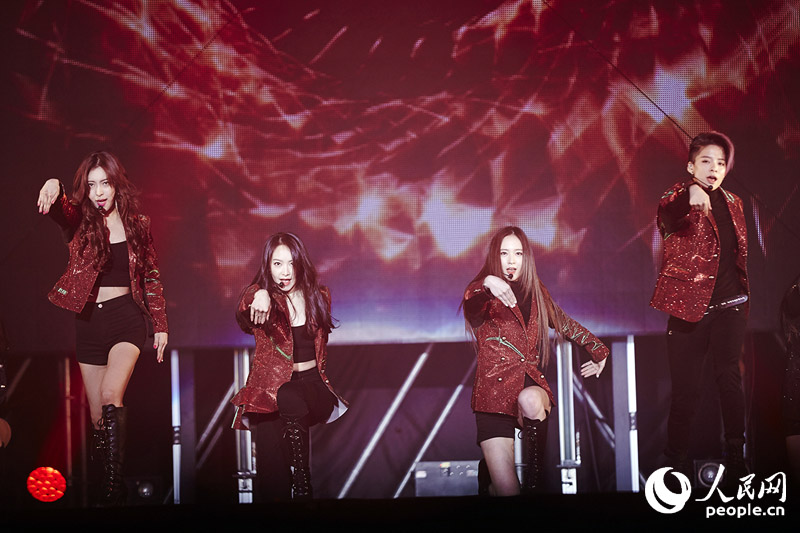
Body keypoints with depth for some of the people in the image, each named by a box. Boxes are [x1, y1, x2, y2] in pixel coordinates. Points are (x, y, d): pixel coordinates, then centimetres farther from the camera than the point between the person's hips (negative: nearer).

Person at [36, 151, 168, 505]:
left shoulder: (137, 224, 4)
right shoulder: (79, 219, 1)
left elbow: (152, 277, 11)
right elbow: (58, 209, -23)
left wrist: (160, 325, 10)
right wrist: (53, 187, -47)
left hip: (127, 318, -2)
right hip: (89, 322, 2)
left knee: (111, 396, -24)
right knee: (98, 416, 5)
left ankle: (114, 482, -22)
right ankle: (100, 473, 21)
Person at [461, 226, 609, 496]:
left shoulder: (536, 292, 15)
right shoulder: (484, 293, 2)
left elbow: (567, 325, 32)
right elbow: (471, 305, -23)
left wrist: (599, 351, 35)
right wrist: (488, 283, -43)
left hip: (532, 384, 3)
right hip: (494, 388, -3)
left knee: (530, 399, -38)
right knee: (507, 491, -15)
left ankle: (535, 478, -20)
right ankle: (488, 473, 22)